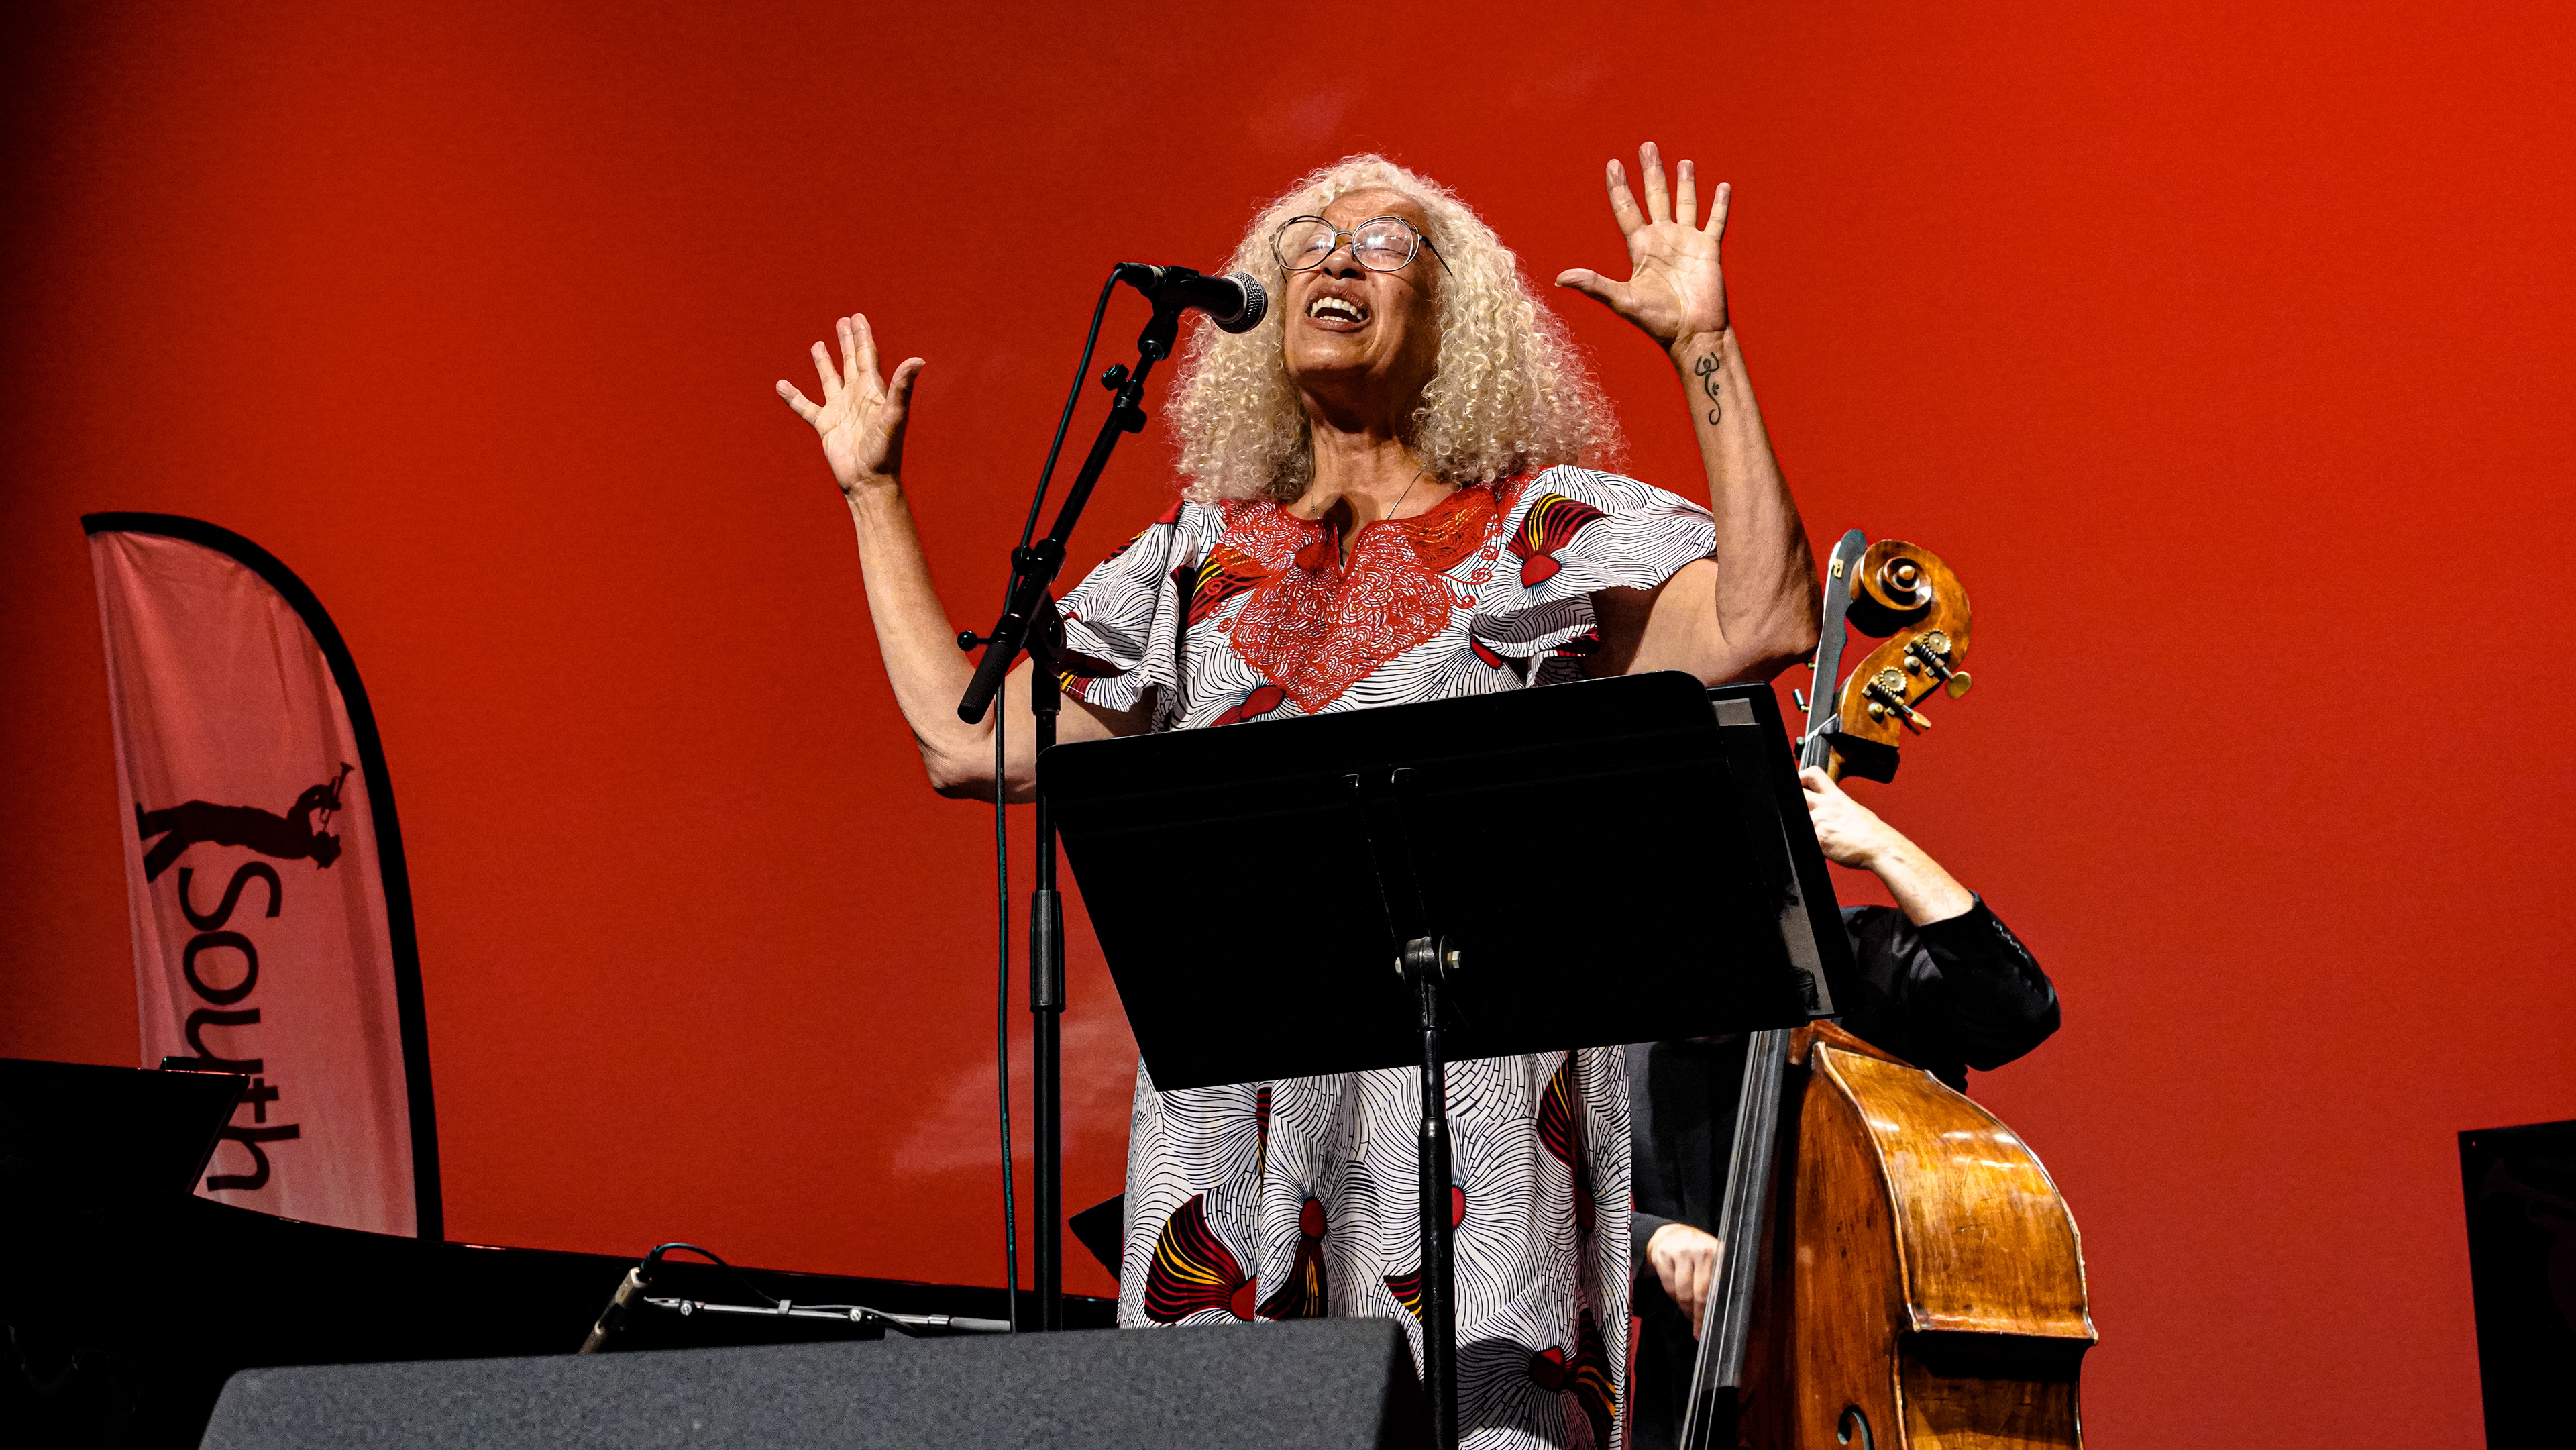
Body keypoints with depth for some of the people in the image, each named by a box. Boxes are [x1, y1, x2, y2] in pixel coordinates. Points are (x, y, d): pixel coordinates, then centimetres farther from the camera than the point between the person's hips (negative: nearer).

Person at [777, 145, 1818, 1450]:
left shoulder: (1540, 530, 8)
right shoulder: (1202, 559, 20)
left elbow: (1760, 627, -9)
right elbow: (971, 742, 19)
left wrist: (1702, 347, -12)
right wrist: (874, 493, 25)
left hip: (1471, 1091, -3)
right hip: (1229, 1105, 4)